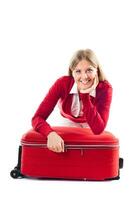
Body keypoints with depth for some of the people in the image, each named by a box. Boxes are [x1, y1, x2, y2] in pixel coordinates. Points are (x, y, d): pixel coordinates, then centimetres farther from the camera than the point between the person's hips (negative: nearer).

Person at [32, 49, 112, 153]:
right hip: (68, 124, 0)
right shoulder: (62, 83, -30)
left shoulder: (105, 88, -31)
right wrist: (51, 134, -54)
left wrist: (85, 95, -43)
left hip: (90, 128, 0)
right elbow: (38, 118, -33)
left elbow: (98, 129, -38)